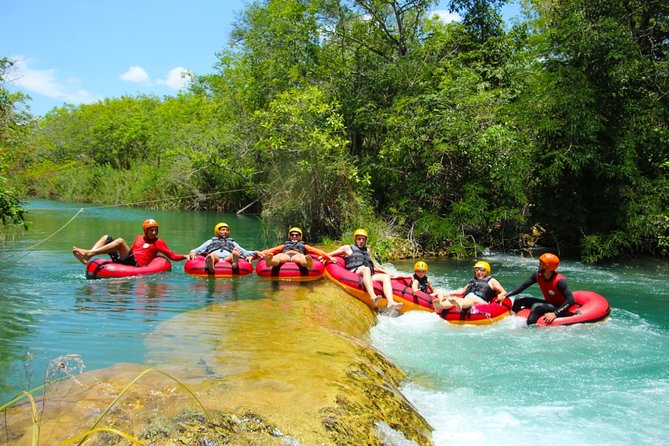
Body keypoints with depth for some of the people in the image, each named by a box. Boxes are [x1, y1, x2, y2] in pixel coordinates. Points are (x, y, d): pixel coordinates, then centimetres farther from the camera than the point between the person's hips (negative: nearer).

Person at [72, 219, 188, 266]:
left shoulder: (158, 242, 7)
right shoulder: (138, 238, 26)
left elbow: (173, 256, -2)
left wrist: (185, 256, -14)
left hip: (135, 264, -7)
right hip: (124, 260, 7)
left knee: (120, 241, -26)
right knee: (107, 238, 4)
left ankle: (89, 253, -32)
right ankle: (87, 258, -20)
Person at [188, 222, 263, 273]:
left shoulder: (232, 242, 41)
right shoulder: (211, 241, 39)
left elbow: (244, 252, 29)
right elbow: (198, 250, 25)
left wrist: (255, 253, 10)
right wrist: (192, 252, 1)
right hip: (215, 257, 0)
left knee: (235, 253, -35)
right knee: (212, 255, -38)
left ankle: (235, 263, -71)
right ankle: (210, 267, -73)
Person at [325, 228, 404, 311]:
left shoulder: (367, 250, 32)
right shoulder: (348, 248, 18)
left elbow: (373, 267, 38)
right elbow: (328, 255, 16)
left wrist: (386, 272, 30)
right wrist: (331, 258, -7)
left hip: (369, 276, 6)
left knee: (385, 276, -20)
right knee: (366, 268, -37)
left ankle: (390, 302, -45)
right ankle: (373, 297, -61)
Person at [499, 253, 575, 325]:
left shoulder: (559, 280, -28)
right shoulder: (538, 275, -9)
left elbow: (571, 300, -31)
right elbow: (523, 286, -2)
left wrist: (555, 314, -38)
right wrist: (505, 295, -12)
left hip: (560, 308, -7)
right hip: (549, 303, 8)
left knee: (536, 307, -32)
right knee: (519, 301, 3)